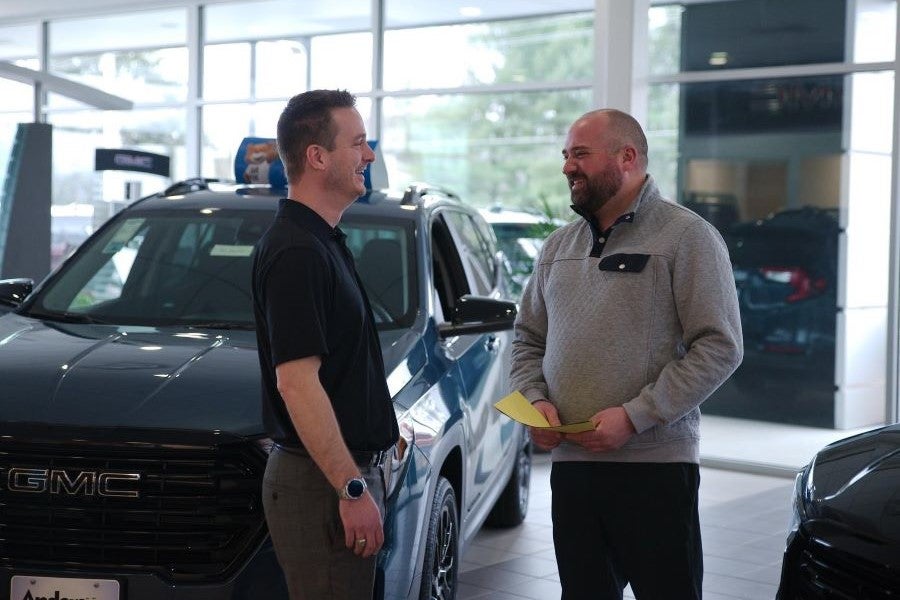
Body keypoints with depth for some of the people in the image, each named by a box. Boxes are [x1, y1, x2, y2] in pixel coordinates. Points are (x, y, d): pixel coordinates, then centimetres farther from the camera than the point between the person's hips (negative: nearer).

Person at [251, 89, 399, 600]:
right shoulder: (296, 252, -18)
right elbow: (297, 383, -23)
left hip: (348, 471, 10)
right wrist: (353, 489, -23)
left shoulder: (324, 242, 13)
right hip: (323, 481, -10)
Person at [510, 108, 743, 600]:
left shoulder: (687, 236, -5)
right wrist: (536, 400, 0)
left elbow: (720, 347, -12)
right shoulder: (557, 246, 15)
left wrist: (635, 417, -17)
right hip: (570, 462, 6)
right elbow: (527, 340, 21)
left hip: (657, 464, -6)